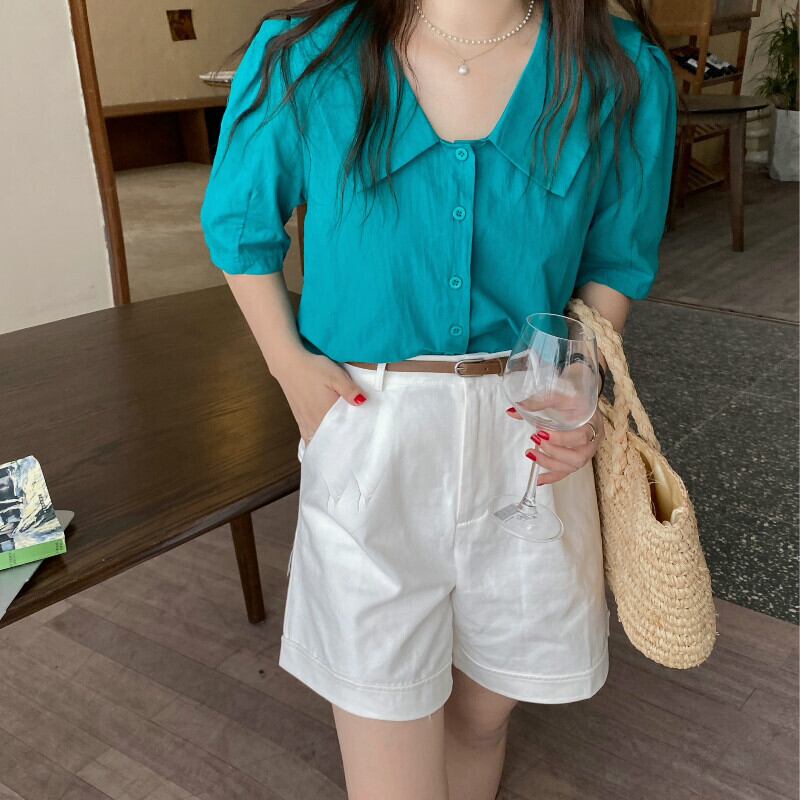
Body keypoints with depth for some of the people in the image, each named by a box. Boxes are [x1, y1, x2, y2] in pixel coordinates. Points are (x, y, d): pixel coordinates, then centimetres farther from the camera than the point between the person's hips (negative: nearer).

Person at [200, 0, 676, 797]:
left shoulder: (622, 74, -5)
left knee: (482, 714, 21)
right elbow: (237, 224, 8)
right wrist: (289, 364, -4)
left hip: (525, 440, 2)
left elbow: (614, 259, 9)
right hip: (367, 442, -1)